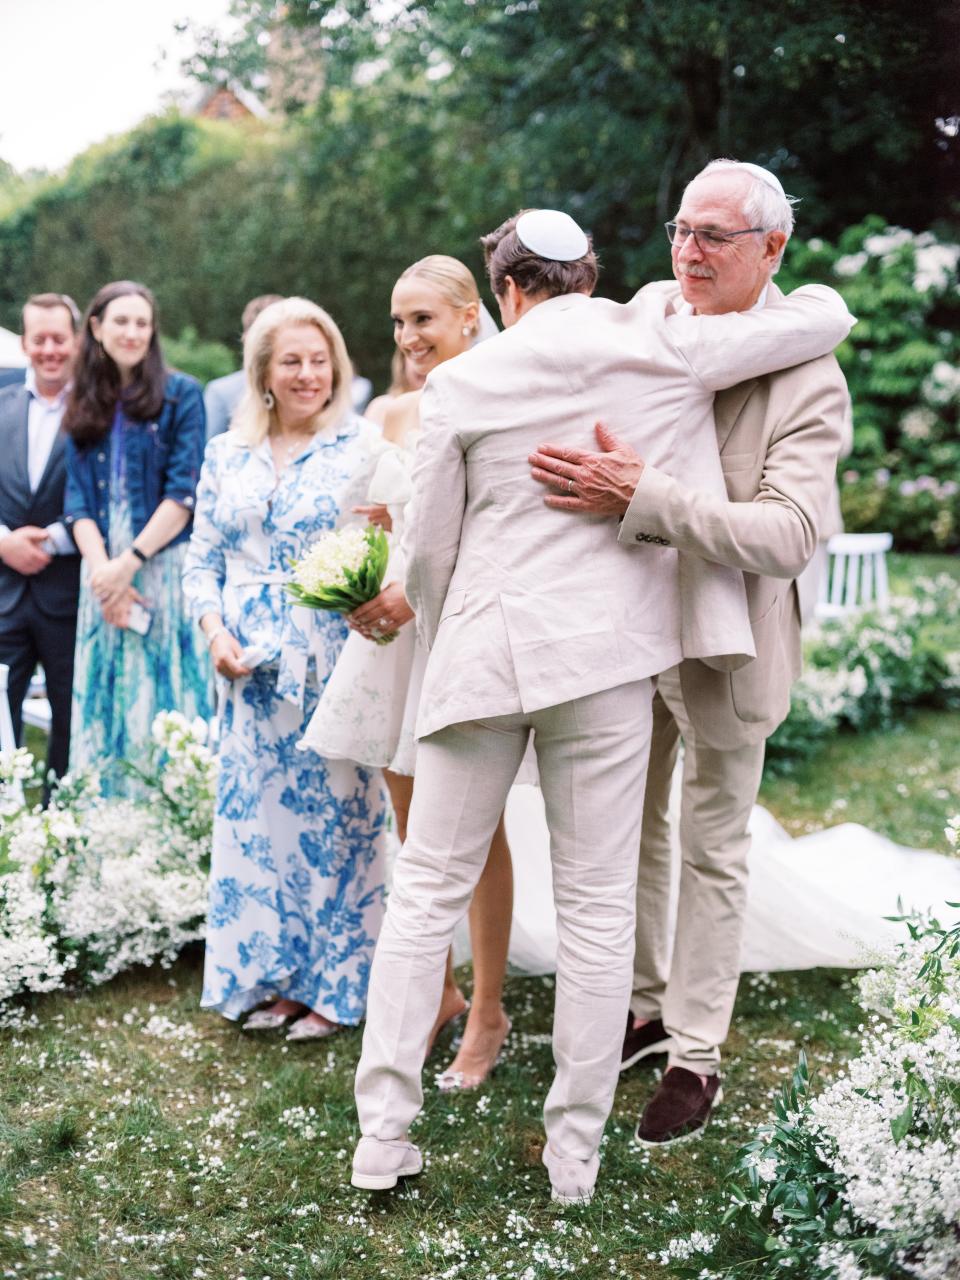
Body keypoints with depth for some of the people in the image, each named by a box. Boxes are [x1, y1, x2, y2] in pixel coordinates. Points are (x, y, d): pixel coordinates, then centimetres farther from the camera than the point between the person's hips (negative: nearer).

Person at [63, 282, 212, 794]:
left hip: (165, 574, -4)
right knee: (104, 709, 4)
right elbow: (78, 503, 6)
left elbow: (185, 494, -7)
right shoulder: (84, 407, 13)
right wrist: (101, 569, -11)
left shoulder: (179, 394, 1)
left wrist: (128, 564, -13)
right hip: (101, 575, 4)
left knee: (164, 703, -3)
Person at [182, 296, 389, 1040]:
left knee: (334, 812, 0)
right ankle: (272, 976, 21)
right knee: (256, 813, 7)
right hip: (250, 668, 4)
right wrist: (216, 632, -2)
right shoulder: (226, 456, 12)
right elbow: (202, 559, 13)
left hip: (334, 665, -4)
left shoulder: (365, 448, 0)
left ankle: (335, 984, 13)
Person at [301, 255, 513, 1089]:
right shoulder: (398, 415, 13)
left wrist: (421, 594, -18)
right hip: (393, 624, 7)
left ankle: (487, 1015, 10)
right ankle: (438, 991, 25)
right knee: (409, 820, 10)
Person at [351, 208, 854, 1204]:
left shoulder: (464, 379, 1)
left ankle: (382, 1139, 12)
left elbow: (427, 546, 4)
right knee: (597, 907, 8)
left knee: (427, 892, 9)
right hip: (607, 656, 0)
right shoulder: (661, 348, 1)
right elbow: (825, 317, 9)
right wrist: (802, 290, 32)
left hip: (482, 651, 1)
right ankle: (575, 1152, 16)